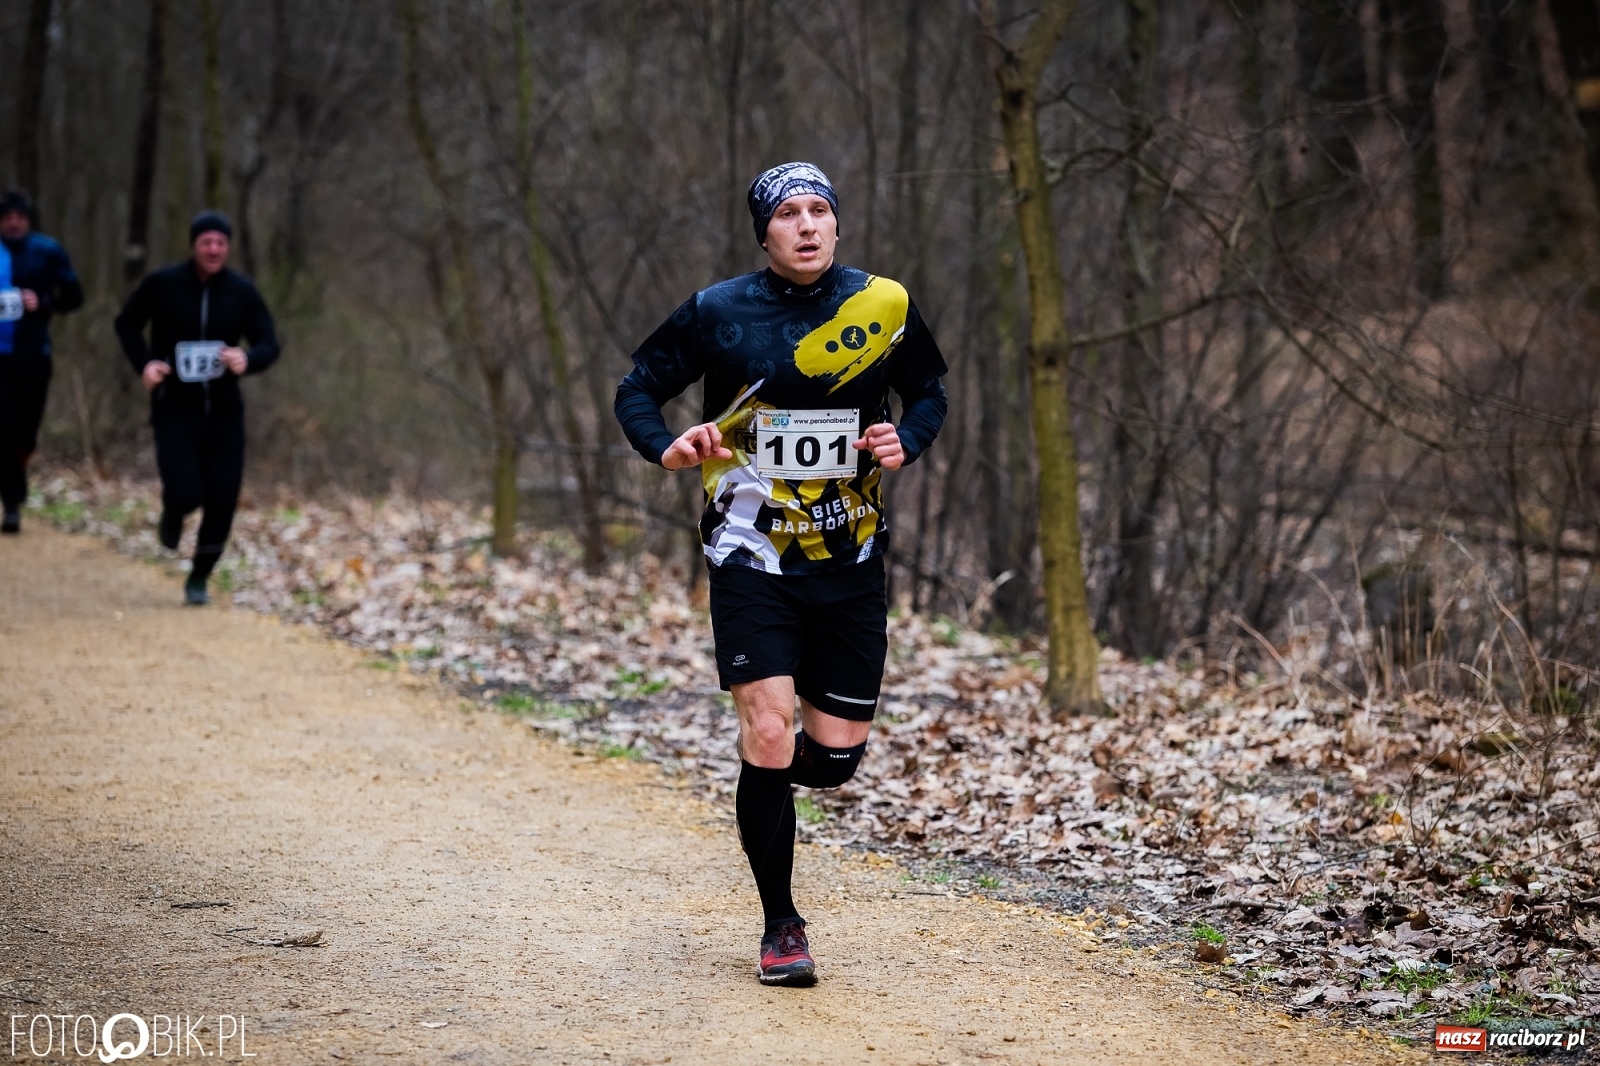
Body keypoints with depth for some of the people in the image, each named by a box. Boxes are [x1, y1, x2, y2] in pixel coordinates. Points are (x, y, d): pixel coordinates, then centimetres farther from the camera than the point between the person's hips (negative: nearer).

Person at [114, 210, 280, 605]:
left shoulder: (242, 291, -2)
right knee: (185, 494, -15)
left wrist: (247, 360, -23)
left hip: (224, 412, 2)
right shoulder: (162, 284, -6)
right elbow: (127, 324, 8)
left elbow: (269, 345, 1)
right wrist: (144, 363, -9)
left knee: (222, 502, 0)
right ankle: (173, 512, 25)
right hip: (175, 410, -2)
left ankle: (199, 579, 21)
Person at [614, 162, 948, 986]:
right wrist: (666, 448, -16)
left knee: (837, 755, 3)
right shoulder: (717, 313, -6)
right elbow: (637, 391, 4)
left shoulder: (883, 306, -1)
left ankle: (771, 777, 40)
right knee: (769, 735, -14)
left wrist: (908, 441, -6)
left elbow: (927, 389, 15)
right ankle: (781, 928, 3)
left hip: (850, 562, 2)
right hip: (752, 560, -2)